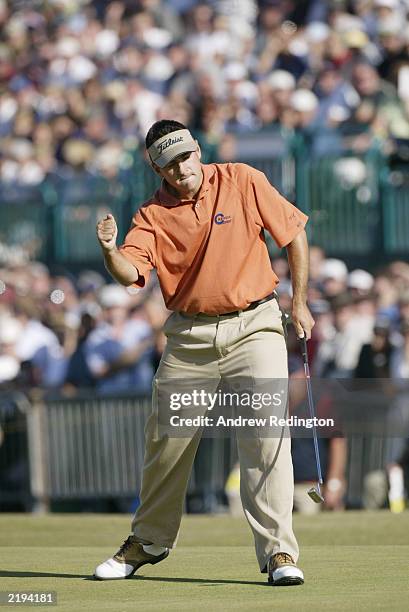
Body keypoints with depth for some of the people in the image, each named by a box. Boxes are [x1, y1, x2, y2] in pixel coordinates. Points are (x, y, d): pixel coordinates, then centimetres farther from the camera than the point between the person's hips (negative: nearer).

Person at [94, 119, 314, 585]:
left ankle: (278, 551, -13)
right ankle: (149, 541, 29)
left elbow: (293, 233, 3)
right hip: (189, 334, 2)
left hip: (253, 325, -2)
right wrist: (110, 251, -37)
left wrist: (300, 302, 1)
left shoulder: (242, 181, -4)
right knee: (164, 441, 8)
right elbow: (131, 273, -15)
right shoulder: (153, 214, -2)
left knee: (266, 432, -15)